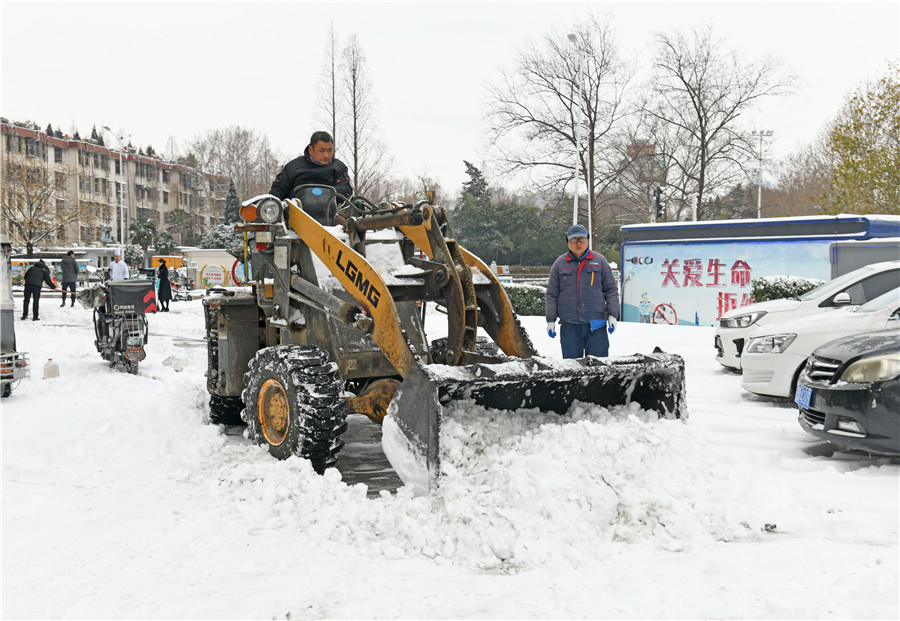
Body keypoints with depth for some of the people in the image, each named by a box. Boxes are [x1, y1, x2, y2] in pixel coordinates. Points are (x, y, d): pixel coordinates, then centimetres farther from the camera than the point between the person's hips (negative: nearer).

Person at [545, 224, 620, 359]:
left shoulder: (599, 260, 8)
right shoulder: (559, 264, 9)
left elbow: (611, 289, 9)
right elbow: (552, 294, 11)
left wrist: (612, 315, 2)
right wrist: (550, 320, 6)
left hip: (595, 324, 0)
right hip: (569, 325, 1)